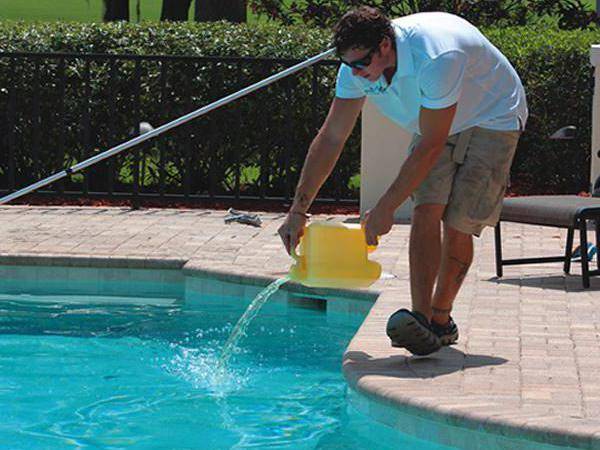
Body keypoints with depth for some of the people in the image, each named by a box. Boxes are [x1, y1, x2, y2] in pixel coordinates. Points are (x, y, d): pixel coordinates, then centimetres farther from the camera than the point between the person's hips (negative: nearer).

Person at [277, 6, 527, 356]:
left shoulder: (435, 58, -40)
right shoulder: (359, 64, -18)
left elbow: (430, 146, -34)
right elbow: (331, 137, -12)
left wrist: (386, 208, -30)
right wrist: (298, 211, -16)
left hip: (491, 120, -6)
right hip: (437, 126, 6)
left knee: (459, 223, -13)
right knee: (426, 211, -14)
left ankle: (441, 319, 0)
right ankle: (421, 318, -19)